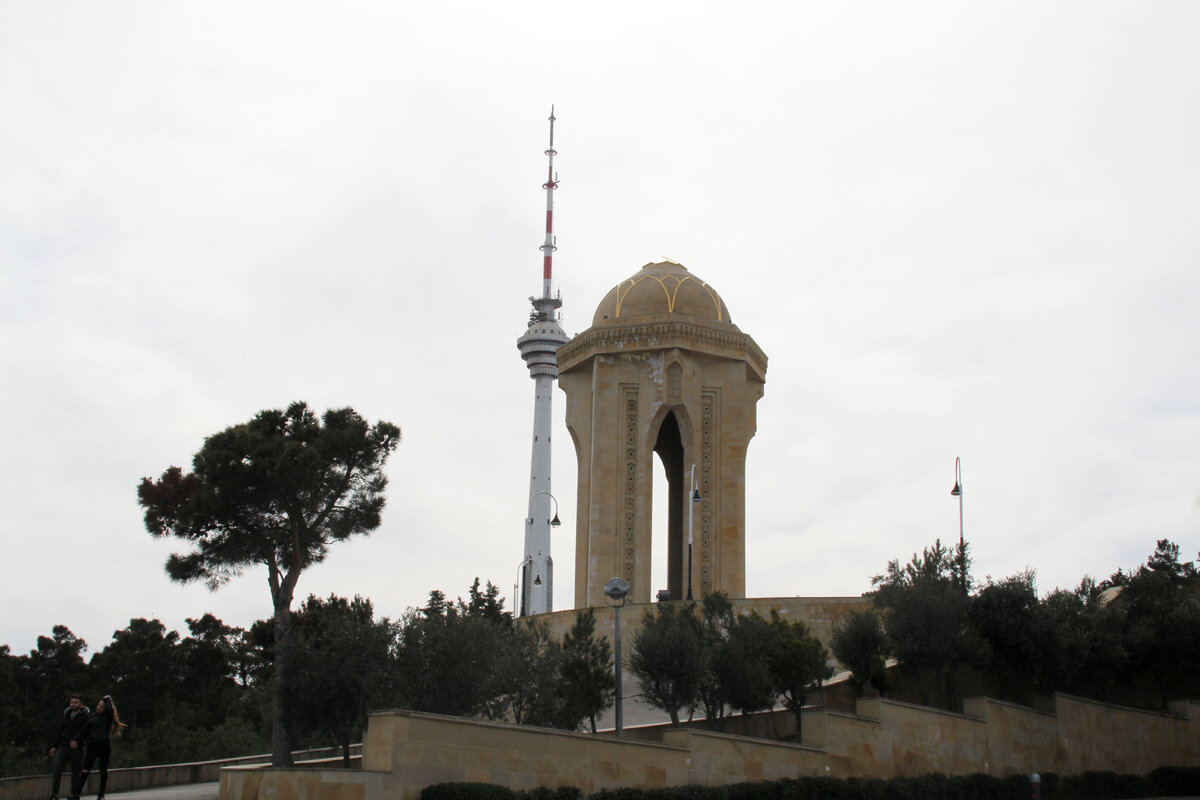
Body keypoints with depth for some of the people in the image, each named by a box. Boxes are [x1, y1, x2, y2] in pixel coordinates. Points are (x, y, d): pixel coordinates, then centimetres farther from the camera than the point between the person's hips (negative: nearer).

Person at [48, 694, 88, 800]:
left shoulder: (85, 716, -2)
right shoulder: (65, 714, 14)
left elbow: (84, 730, -17)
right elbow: (59, 731, 18)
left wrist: (76, 740, -33)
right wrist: (54, 746, 13)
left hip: (76, 749, -3)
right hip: (63, 747, 3)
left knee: (75, 773, 3)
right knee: (57, 770, -10)